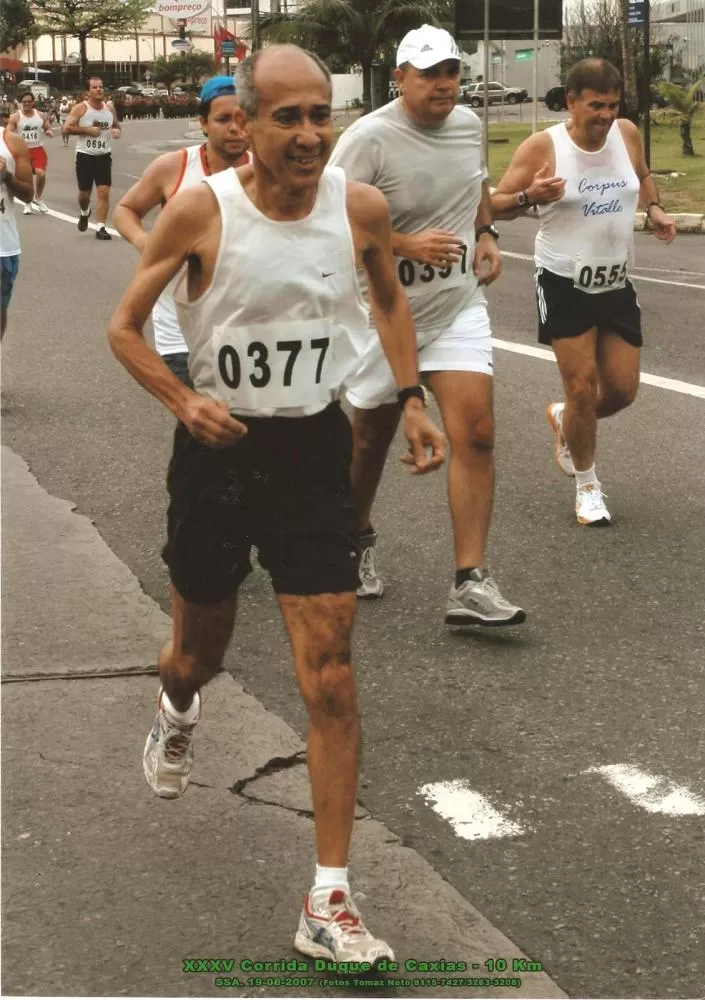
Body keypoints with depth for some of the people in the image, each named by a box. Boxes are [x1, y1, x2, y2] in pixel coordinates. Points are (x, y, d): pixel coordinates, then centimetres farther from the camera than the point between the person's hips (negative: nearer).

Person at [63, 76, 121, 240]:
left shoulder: (109, 108, 5)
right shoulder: (80, 108, -9)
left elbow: (116, 124, 21)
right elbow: (67, 128, -14)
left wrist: (118, 130, -2)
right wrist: (88, 130, -19)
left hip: (104, 156, 3)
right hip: (85, 156, -3)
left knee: (104, 192, -8)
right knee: (84, 192, 7)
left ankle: (100, 228, -4)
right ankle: (85, 213, 40)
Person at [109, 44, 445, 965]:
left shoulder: (361, 207, -8)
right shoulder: (200, 211, -15)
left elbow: (389, 300, 14)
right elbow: (125, 326, -4)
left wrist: (410, 396, 3)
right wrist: (182, 401, -20)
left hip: (315, 449, 1)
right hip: (218, 449, 0)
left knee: (329, 677, -7)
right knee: (199, 655, 18)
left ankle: (329, 905, 0)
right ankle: (177, 712, 59)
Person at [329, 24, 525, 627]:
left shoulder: (469, 124, 3)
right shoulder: (369, 138, -17)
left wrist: (486, 233, 7)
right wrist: (406, 244, -27)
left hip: (458, 306, 4)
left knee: (476, 432, -11)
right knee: (372, 436, 13)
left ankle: (470, 585, -9)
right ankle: (359, 539, 43)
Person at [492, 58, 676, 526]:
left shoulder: (627, 134, -2)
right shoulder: (543, 147, -15)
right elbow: (496, 205, -11)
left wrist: (655, 209, 0)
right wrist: (528, 197, -32)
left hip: (617, 284, 5)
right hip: (565, 285, -5)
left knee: (623, 389, 6)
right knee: (582, 387, -4)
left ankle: (564, 418, 39)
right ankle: (587, 486, 16)